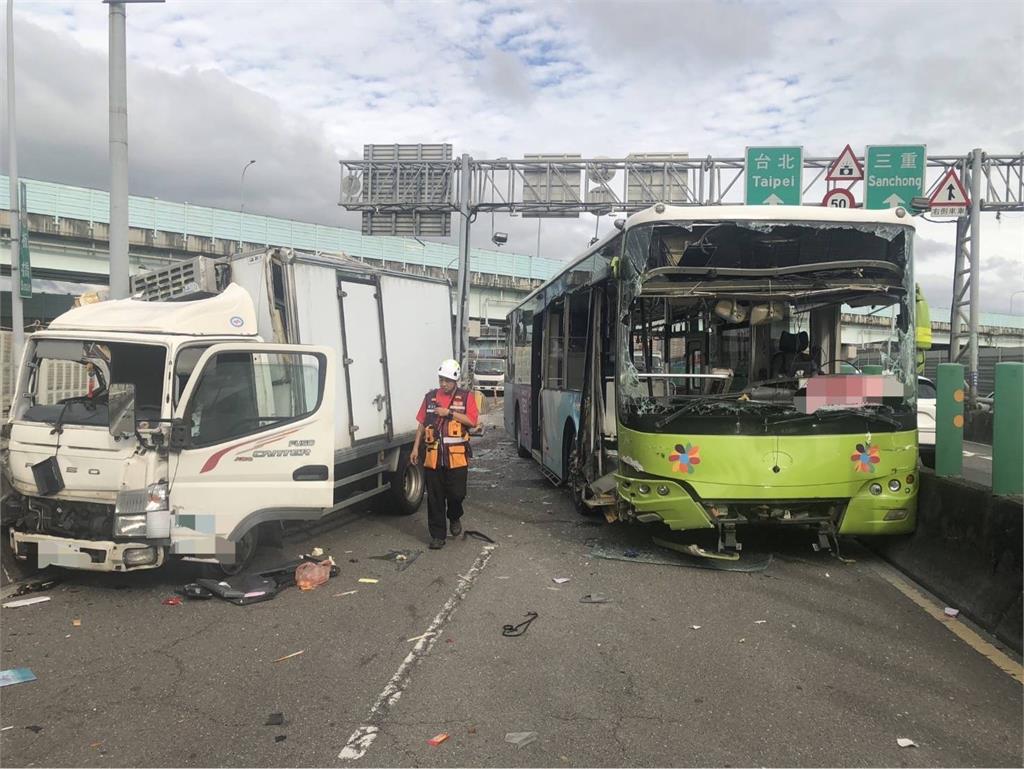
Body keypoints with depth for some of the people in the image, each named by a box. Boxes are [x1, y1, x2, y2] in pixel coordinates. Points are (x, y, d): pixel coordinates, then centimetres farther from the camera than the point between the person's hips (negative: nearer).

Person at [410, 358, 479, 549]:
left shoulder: (466, 397, 4)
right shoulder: (430, 397, 12)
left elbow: (472, 421, -8)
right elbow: (421, 424, 13)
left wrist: (449, 413, -13)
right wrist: (416, 447, 8)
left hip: (457, 456, -2)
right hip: (433, 456, 2)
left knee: (456, 493, -2)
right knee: (435, 498, 4)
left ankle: (454, 517, 31)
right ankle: (437, 535, 13)